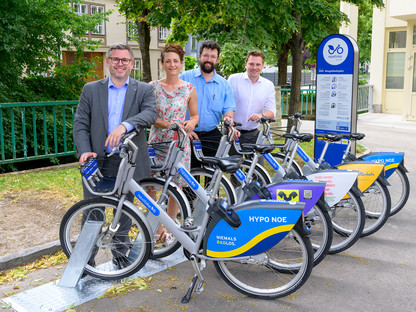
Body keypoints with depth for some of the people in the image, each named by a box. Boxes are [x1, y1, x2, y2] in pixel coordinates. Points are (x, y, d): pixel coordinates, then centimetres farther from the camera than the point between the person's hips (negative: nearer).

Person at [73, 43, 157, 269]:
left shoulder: (144, 90, 5)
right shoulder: (91, 89, 7)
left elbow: (150, 114, -15)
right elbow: (80, 124, 3)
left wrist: (125, 125, -32)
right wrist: (84, 151, -13)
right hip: (98, 161, 0)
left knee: (124, 211, 14)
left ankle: (120, 253, 33)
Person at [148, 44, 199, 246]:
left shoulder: (189, 89, 4)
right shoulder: (153, 87, 2)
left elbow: (195, 115, 11)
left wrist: (191, 123, -13)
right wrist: (168, 124, -18)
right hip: (157, 142, 0)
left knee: (176, 187, 4)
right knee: (150, 185, -6)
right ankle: (157, 228, 12)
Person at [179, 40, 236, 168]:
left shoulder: (224, 84, 11)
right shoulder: (184, 78, 3)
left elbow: (229, 109, 9)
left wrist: (228, 118, -15)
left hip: (212, 137, 2)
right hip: (187, 136, -2)